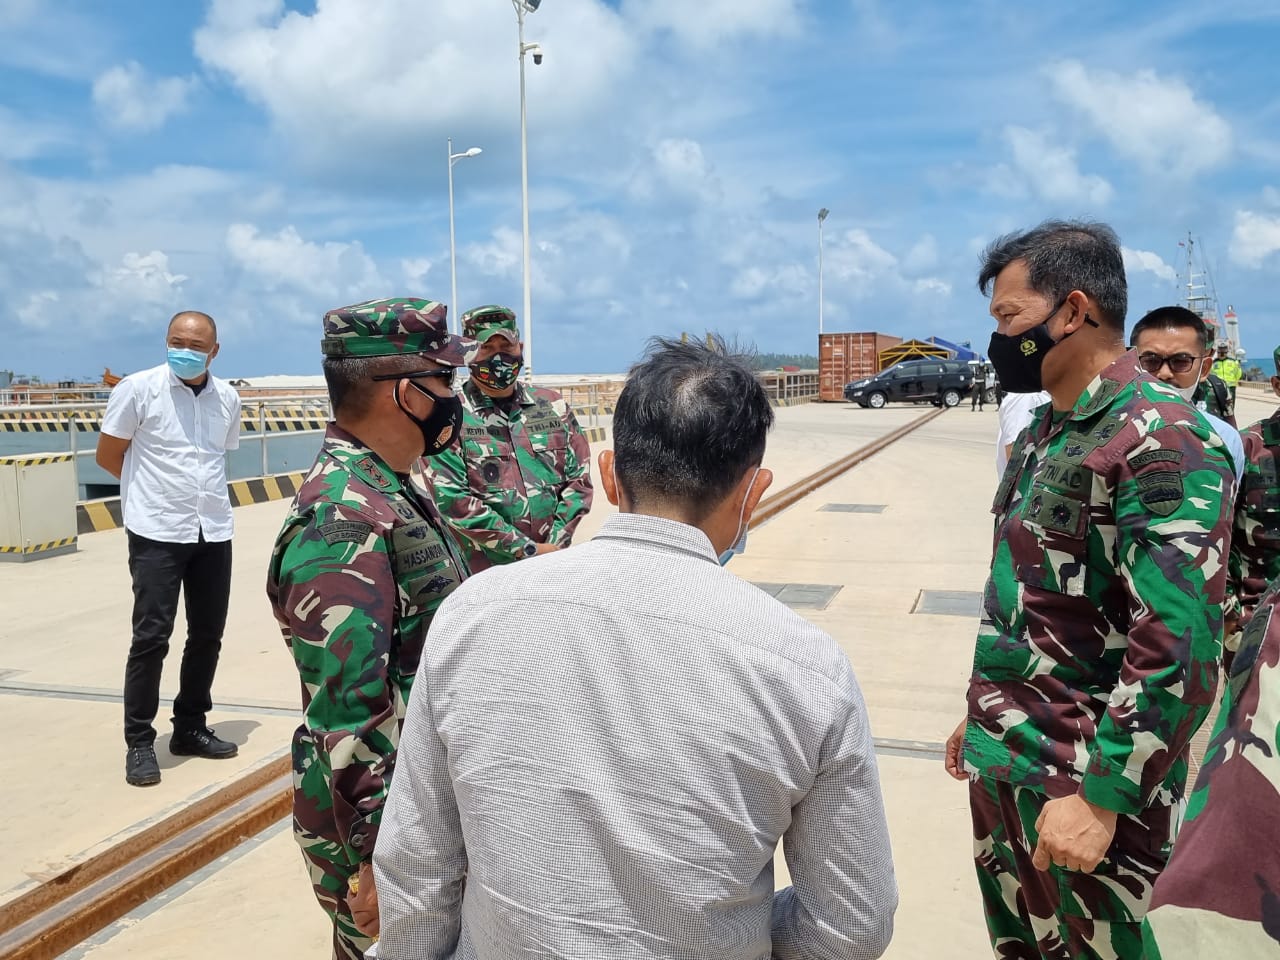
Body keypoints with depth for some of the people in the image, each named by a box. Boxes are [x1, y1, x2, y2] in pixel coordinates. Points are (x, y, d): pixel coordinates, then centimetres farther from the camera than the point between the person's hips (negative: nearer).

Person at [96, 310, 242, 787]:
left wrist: (195, 490, 12)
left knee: (208, 635, 10)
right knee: (151, 637, -6)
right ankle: (139, 743, 6)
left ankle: (190, 727, 25)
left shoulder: (228, 398, 6)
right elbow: (107, 456, 1)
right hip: (157, 533, -5)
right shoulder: (137, 389, -7)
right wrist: (158, 489, 8)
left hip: (214, 533, 5)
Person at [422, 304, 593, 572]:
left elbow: (578, 477, 5)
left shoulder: (553, 406, 8)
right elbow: (452, 499, -13)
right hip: (482, 573, -3)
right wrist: (528, 549, -14)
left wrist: (554, 547, -8)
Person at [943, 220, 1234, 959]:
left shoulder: (1163, 442, -18)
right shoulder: (1045, 432, 10)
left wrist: (1099, 797, -23)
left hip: (1082, 783, -8)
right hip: (1003, 763, 8)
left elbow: (1180, 647, -24)